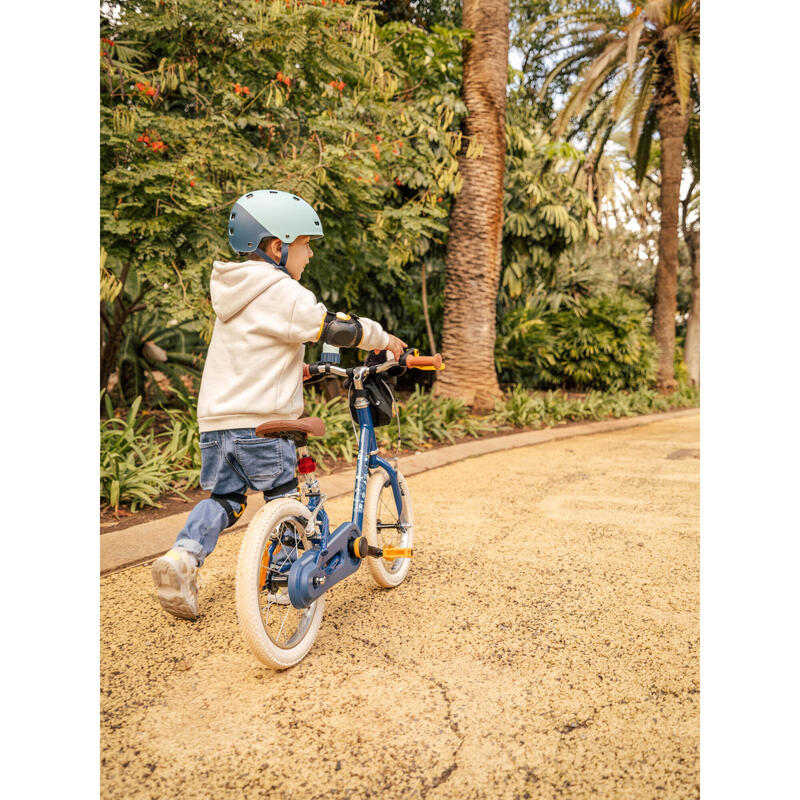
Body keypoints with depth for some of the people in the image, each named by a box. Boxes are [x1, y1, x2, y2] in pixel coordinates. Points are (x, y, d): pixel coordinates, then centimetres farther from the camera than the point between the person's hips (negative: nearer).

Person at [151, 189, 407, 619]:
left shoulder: (233, 293, 17)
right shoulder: (282, 293, -11)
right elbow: (335, 327, -14)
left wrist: (291, 365, 42)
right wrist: (385, 339, 1)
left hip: (215, 421, 8)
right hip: (260, 422, -7)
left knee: (224, 496, 16)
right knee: (282, 497, 10)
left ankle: (181, 556, -1)